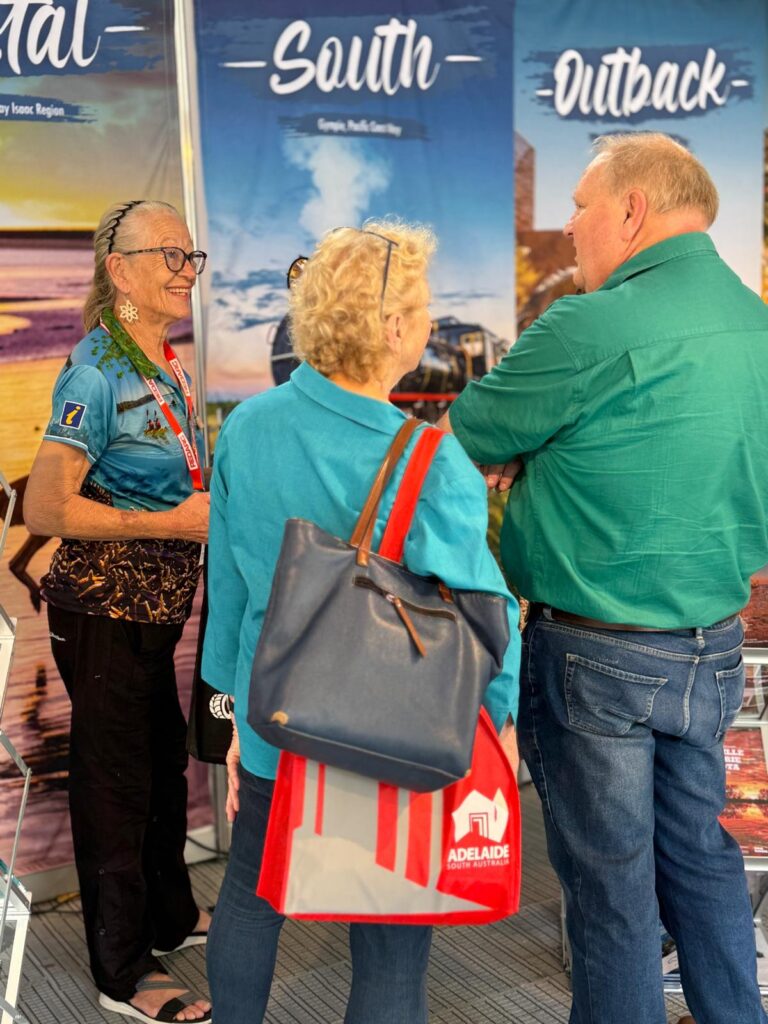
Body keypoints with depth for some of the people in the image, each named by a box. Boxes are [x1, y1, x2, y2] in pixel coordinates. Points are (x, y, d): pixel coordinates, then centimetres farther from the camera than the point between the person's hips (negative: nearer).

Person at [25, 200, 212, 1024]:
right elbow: (44, 508, -24)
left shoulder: (166, 367, 9)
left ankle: (172, 916, 41)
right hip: (104, 609, -8)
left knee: (165, 764, 21)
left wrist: (214, 504, 6)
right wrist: (177, 522, -22)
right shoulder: (98, 371, -18)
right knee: (115, 783, 5)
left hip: (155, 608, 8)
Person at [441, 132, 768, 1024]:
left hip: (599, 656, -7)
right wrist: (541, 456, 10)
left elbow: (468, 439, -8)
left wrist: (515, 453, 13)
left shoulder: (593, 329, -19)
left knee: (609, 876, 8)